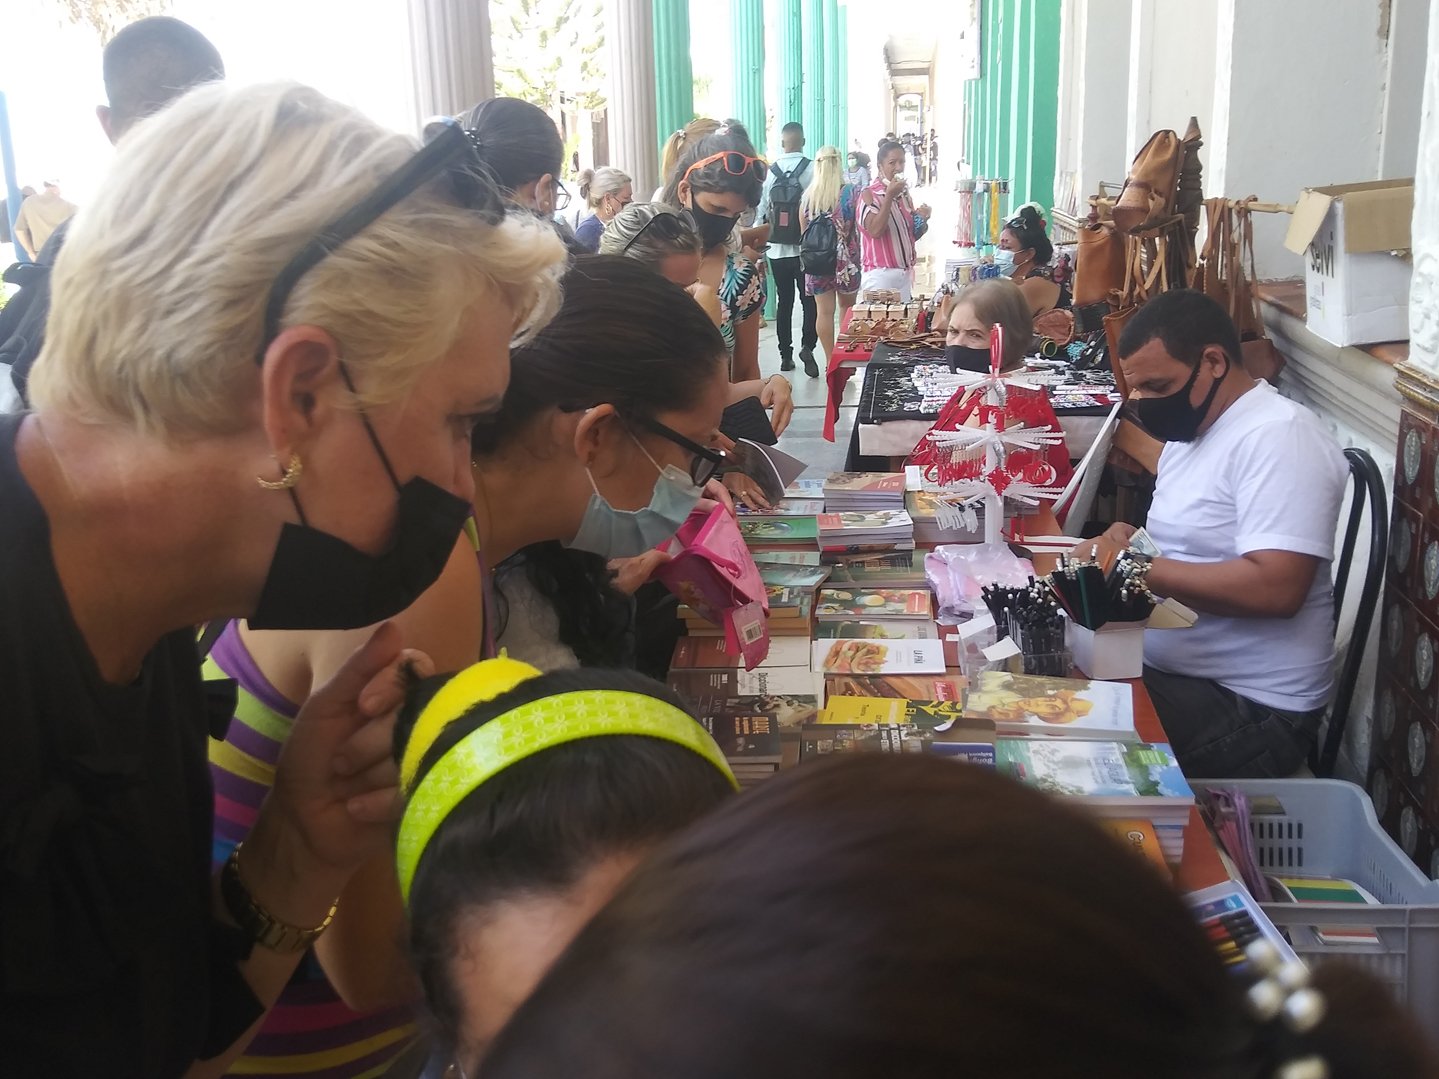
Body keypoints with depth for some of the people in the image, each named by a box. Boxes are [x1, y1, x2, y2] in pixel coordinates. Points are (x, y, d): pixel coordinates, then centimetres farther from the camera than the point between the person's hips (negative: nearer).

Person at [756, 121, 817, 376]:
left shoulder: (771, 171, 0)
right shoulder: (812, 169, -9)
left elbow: (761, 210, 3)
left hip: (778, 249, 3)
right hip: (806, 248, -3)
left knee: (784, 301, 12)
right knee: (809, 301, 3)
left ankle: (785, 355, 15)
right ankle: (807, 348, -16)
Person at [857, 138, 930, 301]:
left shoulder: (905, 194, 13)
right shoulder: (869, 195, -7)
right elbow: (875, 231, -21)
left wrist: (922, 220, 1)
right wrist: (890, 196, -20)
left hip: (905, 274, 7)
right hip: (880, 275, -7)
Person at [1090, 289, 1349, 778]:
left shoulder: (1278, 435, -16)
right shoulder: (1194, 428, 13)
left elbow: (1274, 588, -27)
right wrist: (1130, 540, -2)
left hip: (1250, 704, -9)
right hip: (1167, 672, 9)